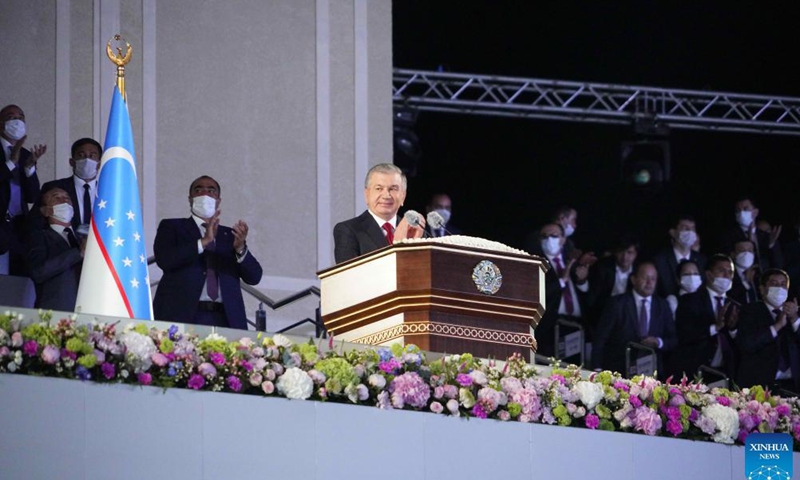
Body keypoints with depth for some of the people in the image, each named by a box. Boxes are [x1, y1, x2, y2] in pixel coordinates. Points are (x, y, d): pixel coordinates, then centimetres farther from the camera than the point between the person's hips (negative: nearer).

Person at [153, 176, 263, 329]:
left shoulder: (229, 235, 19)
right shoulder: (171, 227, 13)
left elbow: (254, 277, 10)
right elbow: (164, 260, -6)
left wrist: (241, 248, -10)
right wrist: (204, 241, -14)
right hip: (182, 316, -2)